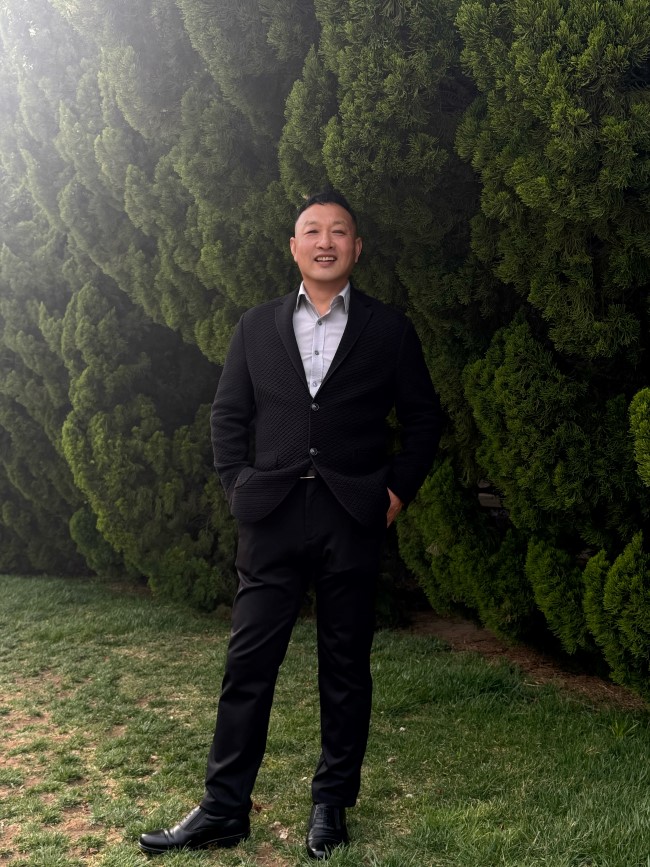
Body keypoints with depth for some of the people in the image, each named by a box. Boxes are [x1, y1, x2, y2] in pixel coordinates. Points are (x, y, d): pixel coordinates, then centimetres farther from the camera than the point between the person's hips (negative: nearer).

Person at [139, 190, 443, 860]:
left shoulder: (388, 330, 7)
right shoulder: (256, 327, 12)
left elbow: (423, 419, 10)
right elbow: (228, 415, 12)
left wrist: (398, 491, 1)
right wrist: (241, 489, 1)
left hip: (353, 519, -1)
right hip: (272, 518, 1)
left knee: (345, 665, 7)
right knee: (249, 661, 1)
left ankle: (331, 804, 21)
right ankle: (223, 810, 11)